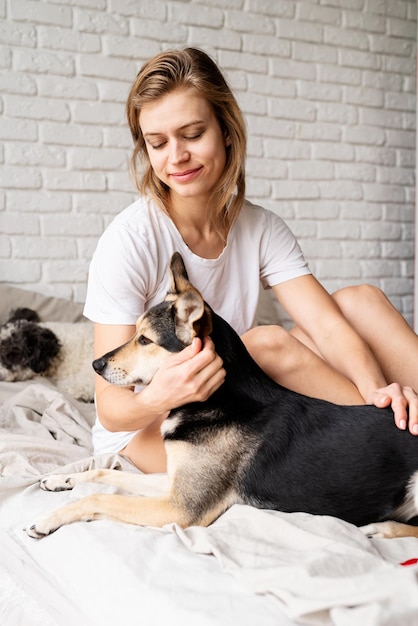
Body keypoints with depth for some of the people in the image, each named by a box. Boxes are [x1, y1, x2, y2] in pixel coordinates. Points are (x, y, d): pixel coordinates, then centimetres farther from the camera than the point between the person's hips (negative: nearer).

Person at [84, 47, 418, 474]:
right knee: (268, 342, -32)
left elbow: (328, 325, -15)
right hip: (143, 432, -4)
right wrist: (157, 399, -41)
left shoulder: (262, 228, -3)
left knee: (360, 299, -12)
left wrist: (377, 390, -36)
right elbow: (111, 408, -18)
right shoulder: (129, 240, -18)